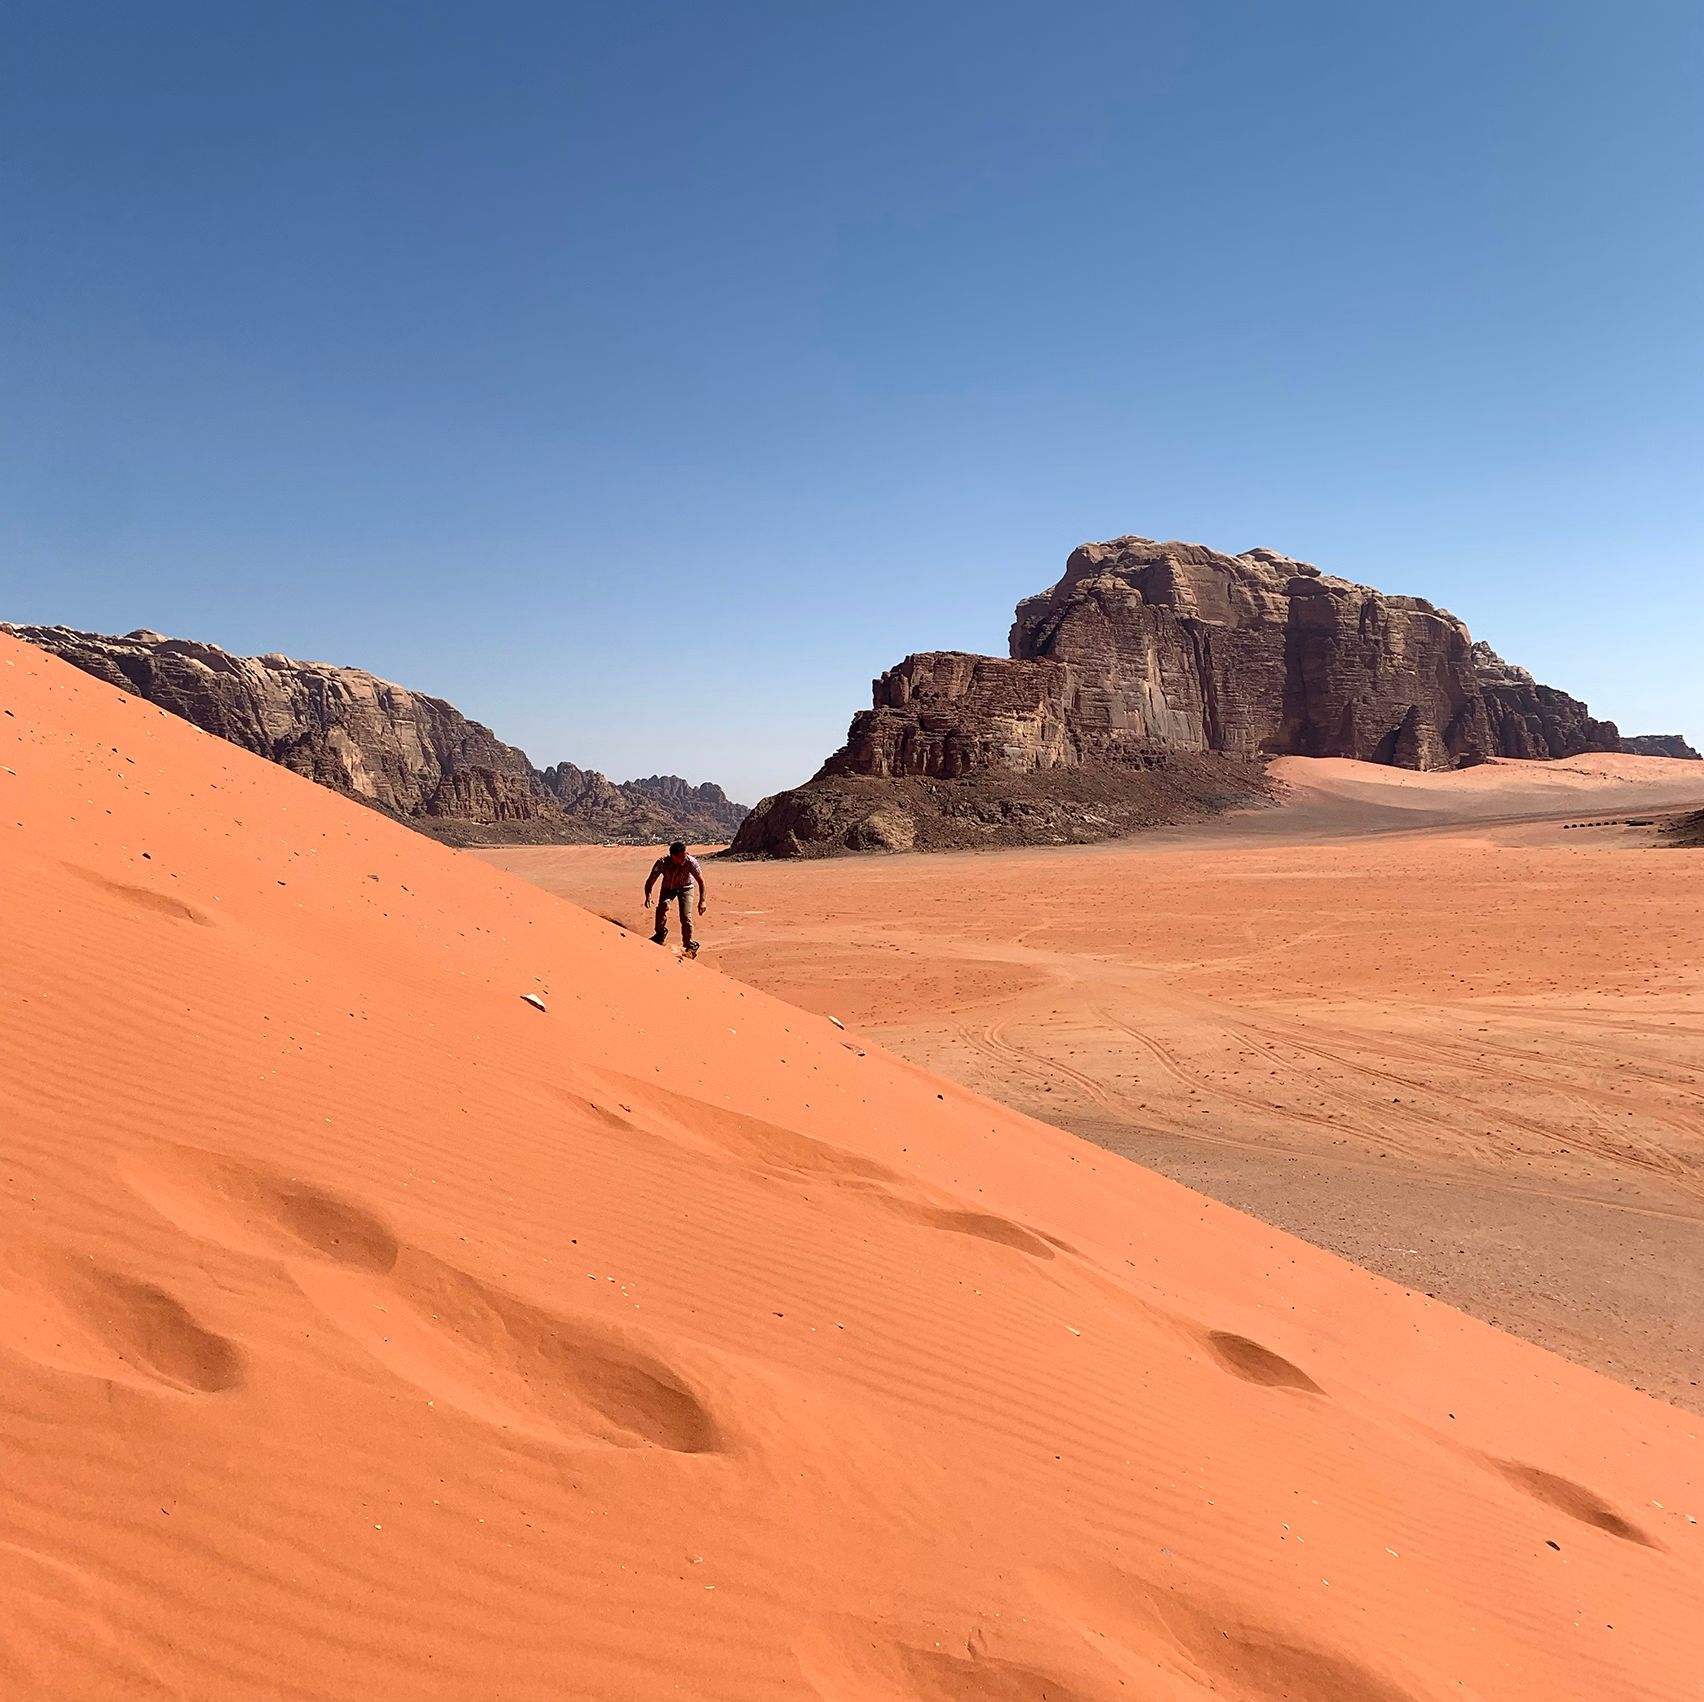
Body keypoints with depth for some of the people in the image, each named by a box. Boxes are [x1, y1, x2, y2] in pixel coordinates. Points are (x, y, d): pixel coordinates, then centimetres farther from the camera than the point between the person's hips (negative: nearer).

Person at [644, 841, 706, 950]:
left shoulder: (691, 862, -34)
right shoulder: (662, 863, -31)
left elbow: (701, 881, -25)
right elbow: (650, 882, -28)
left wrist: (702, 901, -31)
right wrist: (648, 896, -47)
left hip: (685, 888, -1)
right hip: (668, 887, 1)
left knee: (686, 916, -16)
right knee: (662, 906, -27)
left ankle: (689, 945, 5)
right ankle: (661, 933, 0)